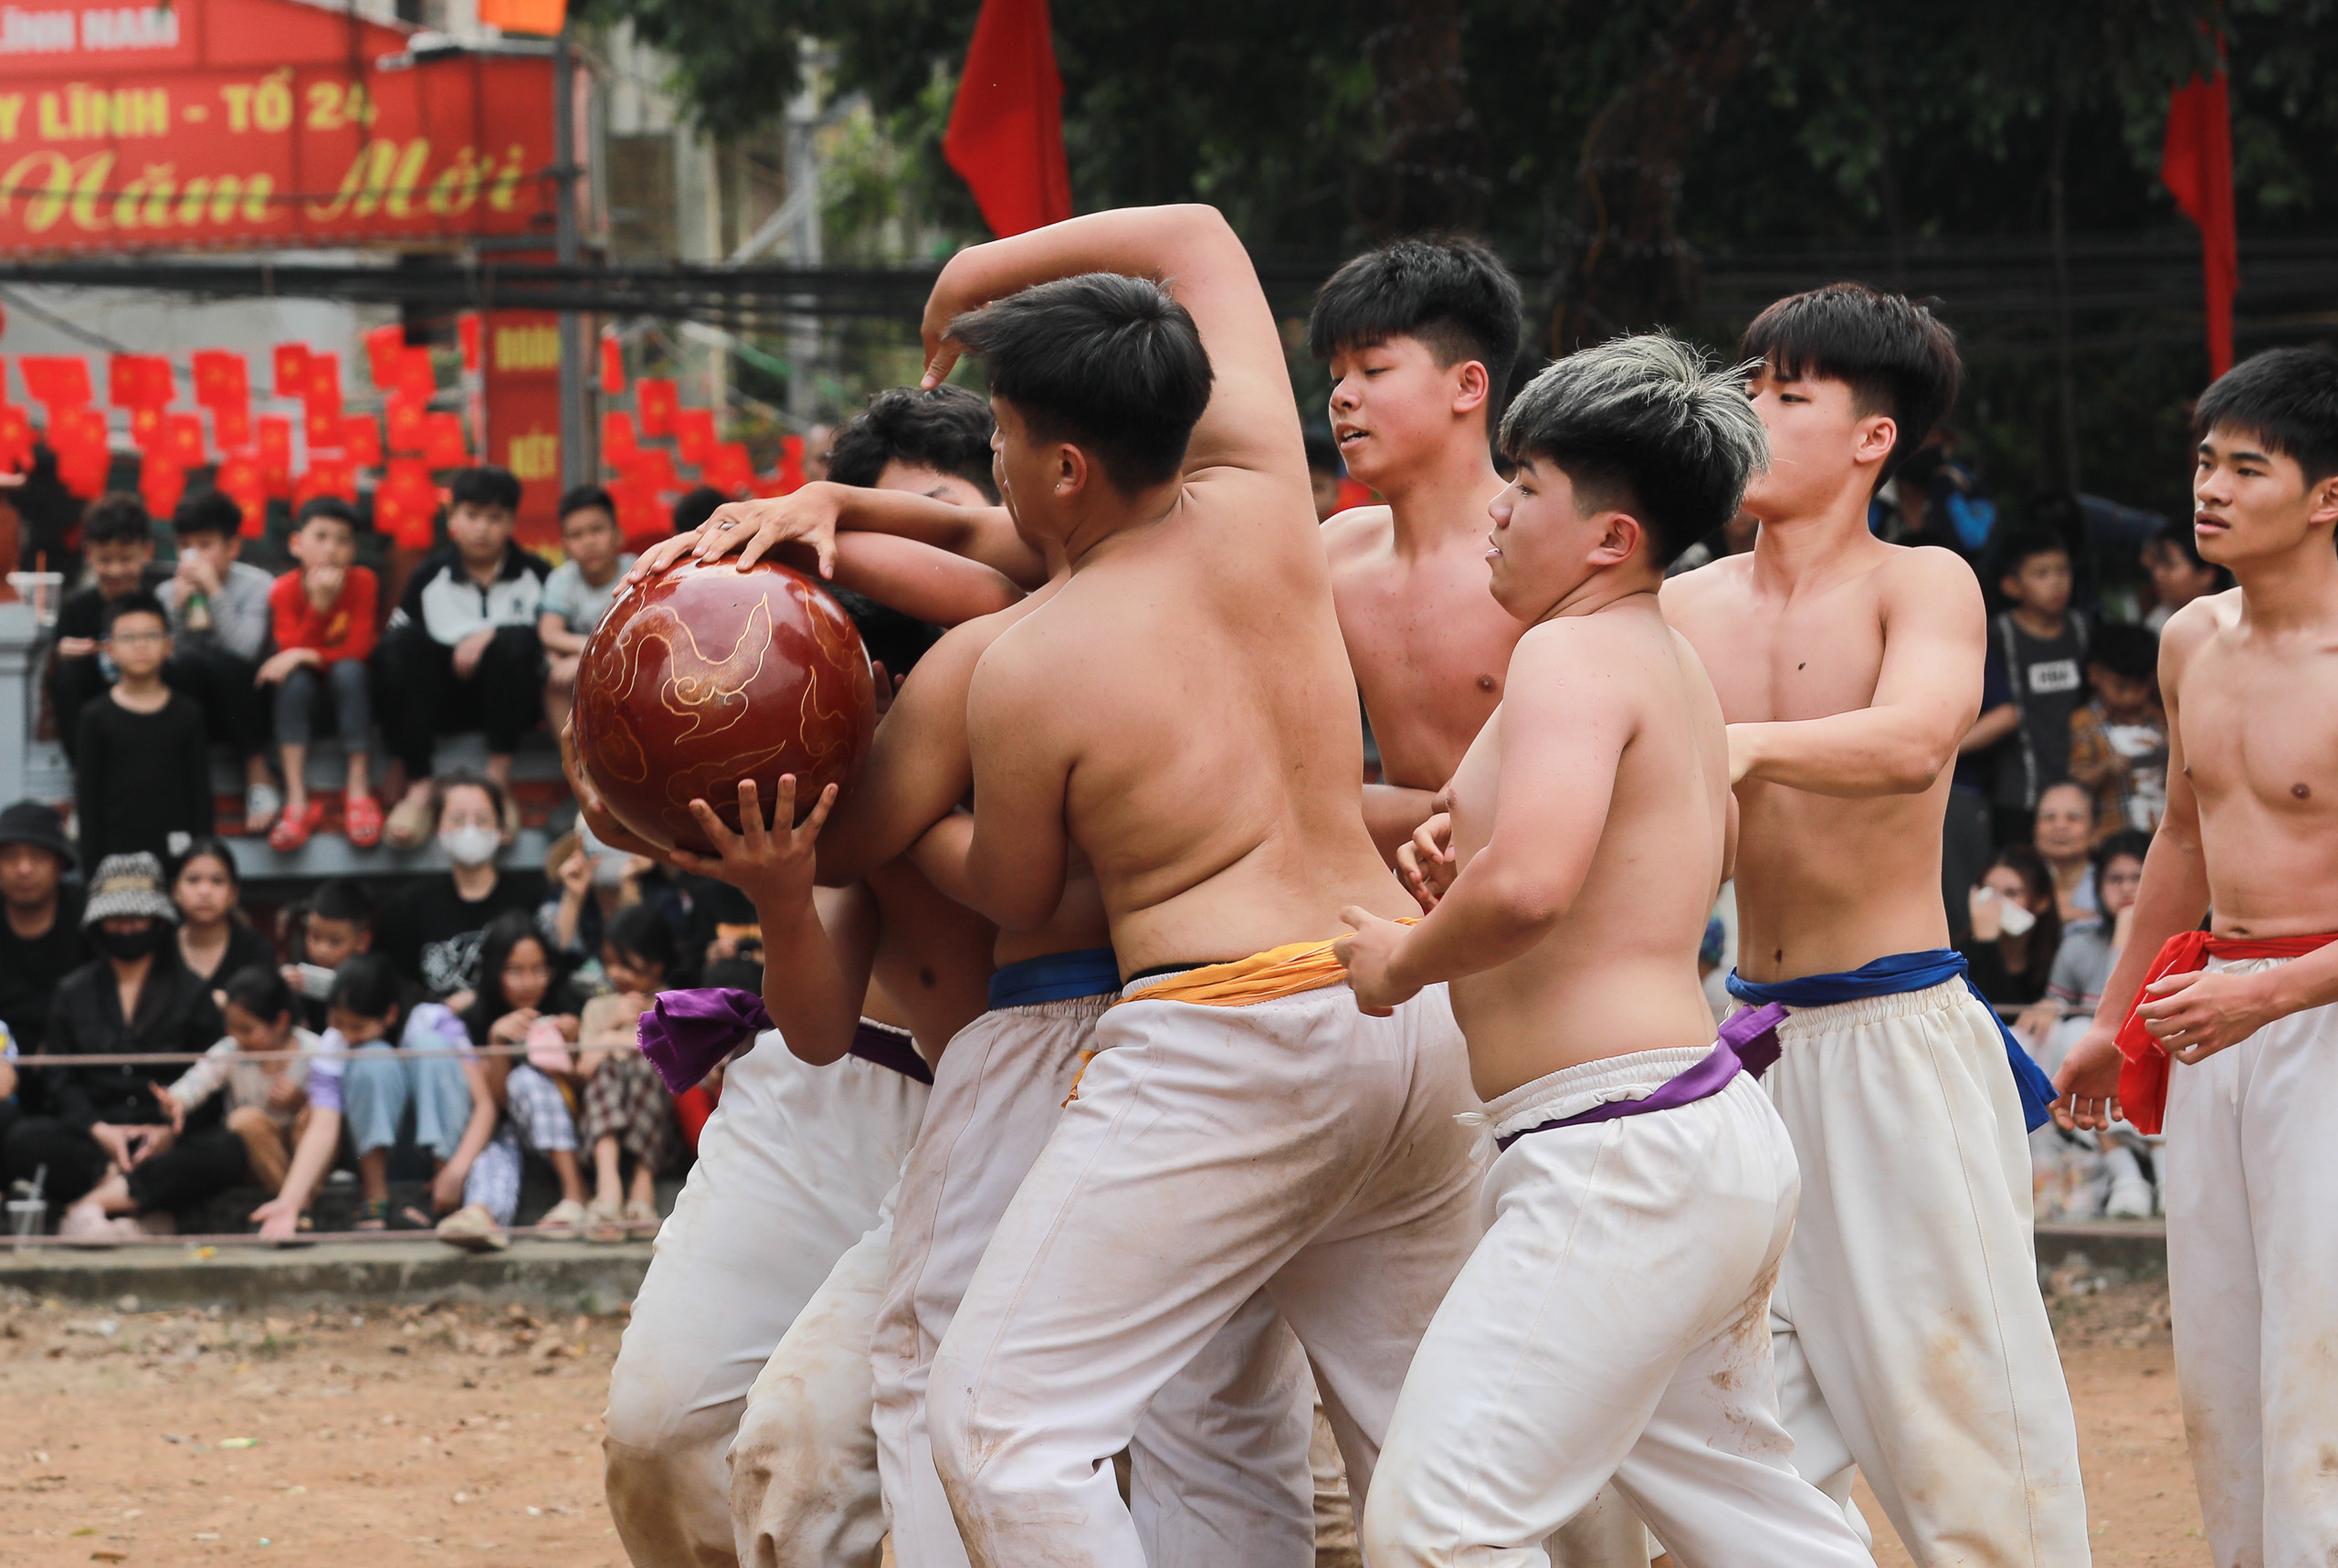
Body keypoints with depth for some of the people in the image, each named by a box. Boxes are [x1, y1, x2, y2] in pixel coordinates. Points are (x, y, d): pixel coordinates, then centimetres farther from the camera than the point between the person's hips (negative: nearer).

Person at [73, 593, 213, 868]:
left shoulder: (187, 714, 5)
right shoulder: (97, 718, 2)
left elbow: (201, 791, 7)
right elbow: (87, 795, 3)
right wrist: (90, 861, -1)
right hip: (116, 850, -1)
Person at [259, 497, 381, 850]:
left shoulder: (361, 582, -11)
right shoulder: (285, 590, -11)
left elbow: (359, 649, -18)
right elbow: (292, 651, -22)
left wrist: (308, 657, -27)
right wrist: (320, 604, -33)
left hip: (350, 689, 0)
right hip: (307, 693, 0)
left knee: (348, 671, -31)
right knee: (295, 679, -31)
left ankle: (359, 793, -31)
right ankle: (297, 802, -38)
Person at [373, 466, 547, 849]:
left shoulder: (533, 574, 5)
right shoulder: (431, 575, 6)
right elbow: (399, 643, 4)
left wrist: (492, 635, -16)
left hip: (506, 694, -1)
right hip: (444, 698, 1)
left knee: (516, 641, -32)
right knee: (398, 642, -27)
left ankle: (499, 775, -27)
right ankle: (418, 786, -34)